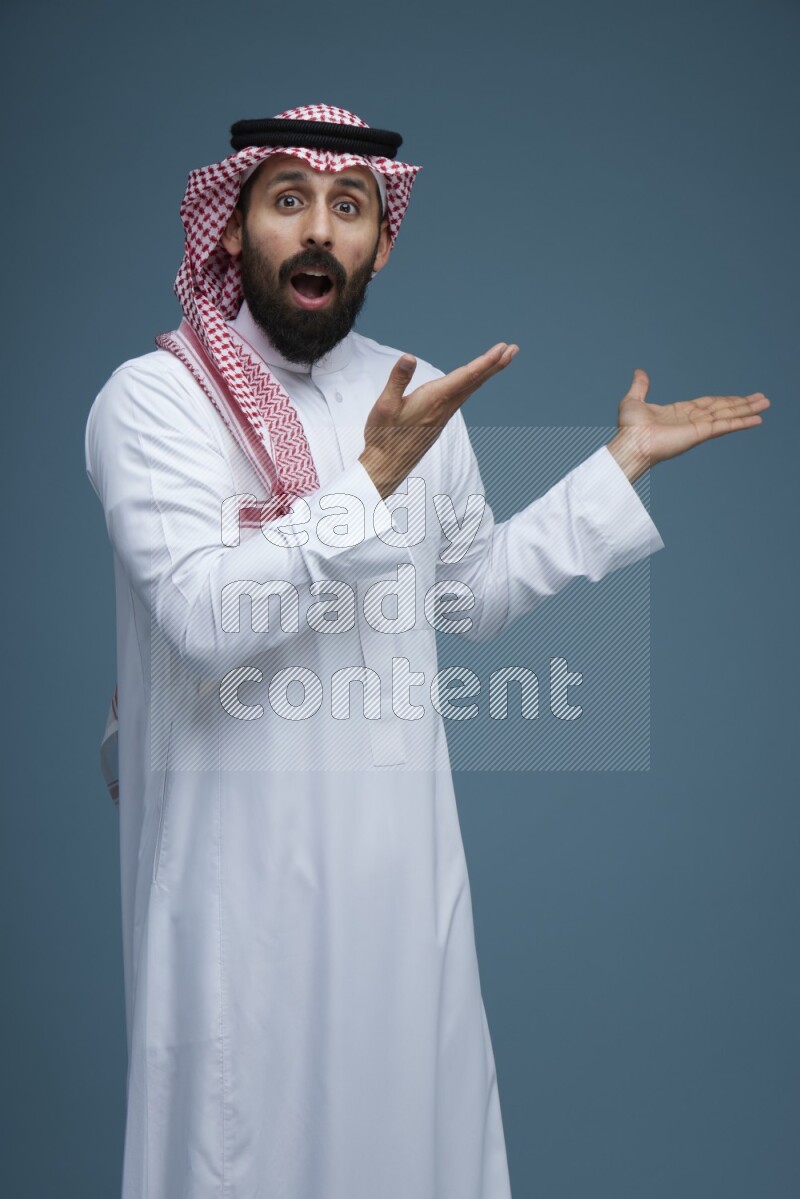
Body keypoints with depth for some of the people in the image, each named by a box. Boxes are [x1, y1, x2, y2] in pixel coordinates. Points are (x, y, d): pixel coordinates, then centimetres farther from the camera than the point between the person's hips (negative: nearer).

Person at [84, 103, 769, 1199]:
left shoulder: (417, 396, 6)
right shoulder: (154, 399, -11)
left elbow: (475, 592, 15)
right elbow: (203, 619, -23)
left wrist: (622, 464, 12)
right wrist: (372, 480, -26)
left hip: (400, 851, 5)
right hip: (242, 864, -5)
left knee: (414, 1109, 19)